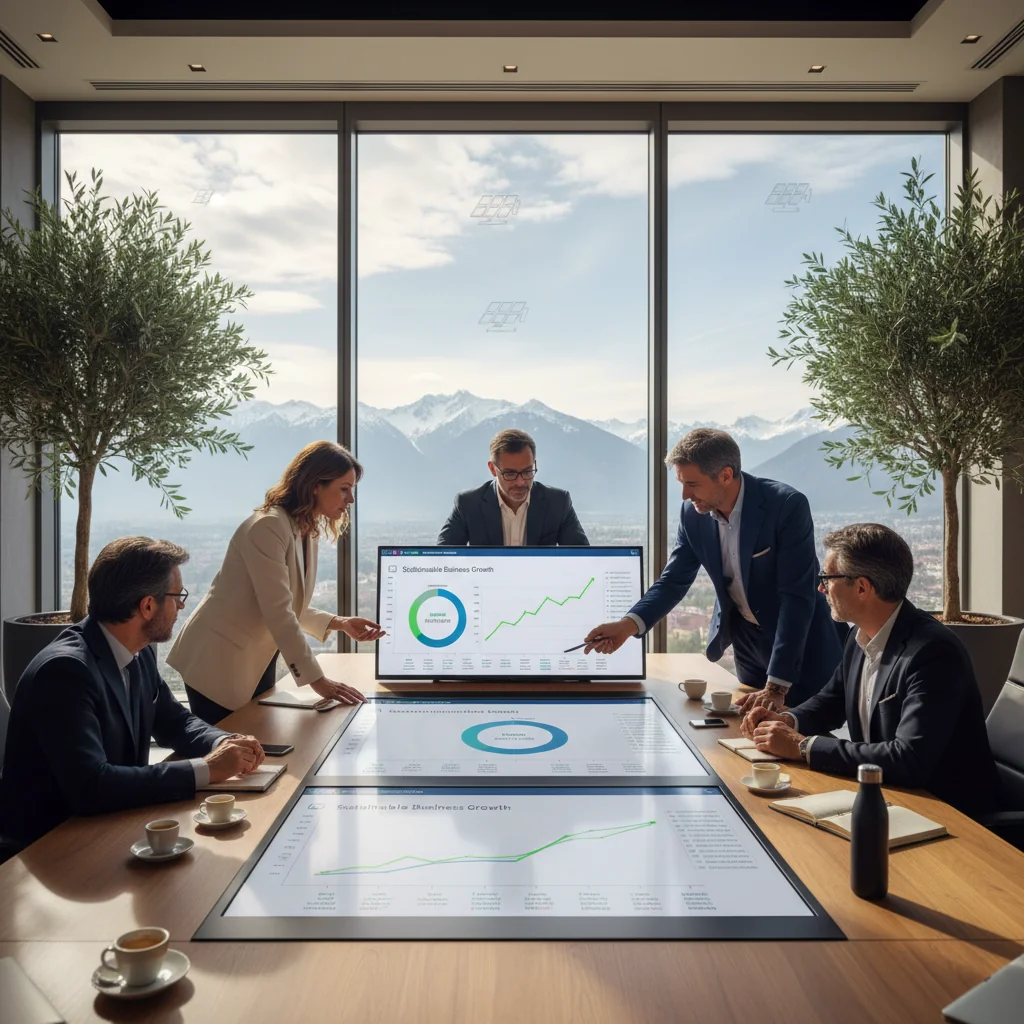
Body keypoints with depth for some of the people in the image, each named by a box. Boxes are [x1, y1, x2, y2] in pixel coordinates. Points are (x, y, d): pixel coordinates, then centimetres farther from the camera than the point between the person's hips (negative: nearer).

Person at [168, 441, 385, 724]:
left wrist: (340, 623, -7)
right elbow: (278, 613, -27)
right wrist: (317, 679, -25)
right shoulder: (268, 527, -23)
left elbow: (292, 607, 8)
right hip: (220, 662, -8)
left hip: (259, 662, 9)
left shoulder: (308, 531, 5)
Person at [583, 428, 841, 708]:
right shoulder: (693, 513, -12)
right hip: (747, 641, 4)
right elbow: (674, 580, -5)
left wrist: (776, 685, -33)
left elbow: (797, 596, -28)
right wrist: (629, 624, -24)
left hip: (803, 646, -4)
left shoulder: (787, 505, -27)